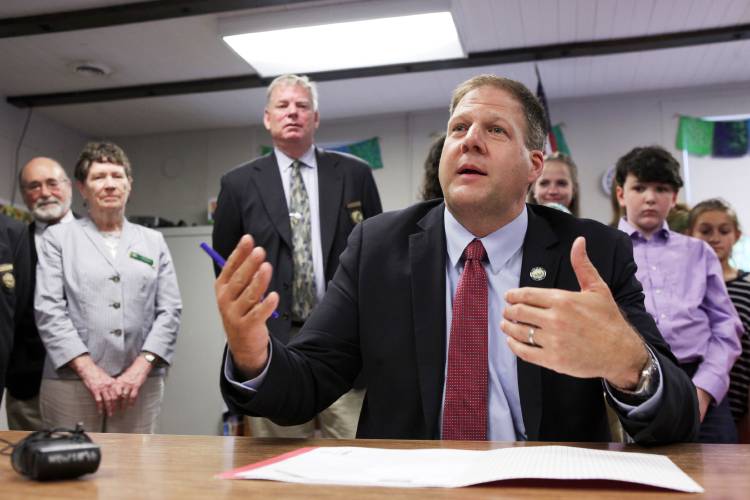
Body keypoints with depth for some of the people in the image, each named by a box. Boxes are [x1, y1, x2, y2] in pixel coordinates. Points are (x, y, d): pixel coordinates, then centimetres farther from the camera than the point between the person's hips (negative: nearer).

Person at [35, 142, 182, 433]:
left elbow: (169, 311, 5)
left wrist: (141, 368, -8)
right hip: (71, 383, -1)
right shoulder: (58, 237, 8)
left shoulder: (153, 241, 13)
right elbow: (48, 310, -2)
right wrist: (89, 370, -11)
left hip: (140, 385, 2)